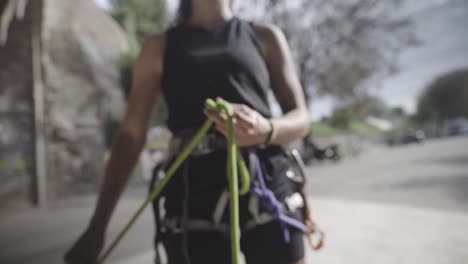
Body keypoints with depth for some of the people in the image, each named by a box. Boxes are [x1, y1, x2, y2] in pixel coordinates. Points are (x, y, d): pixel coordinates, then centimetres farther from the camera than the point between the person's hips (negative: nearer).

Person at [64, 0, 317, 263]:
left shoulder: (265, 36, 15)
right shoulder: (160, 47, 14)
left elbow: (301, 118, 9)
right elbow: (131, 134, 9)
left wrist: (267, 130, -15)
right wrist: (97, 226, 4)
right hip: (194, 201, 0)